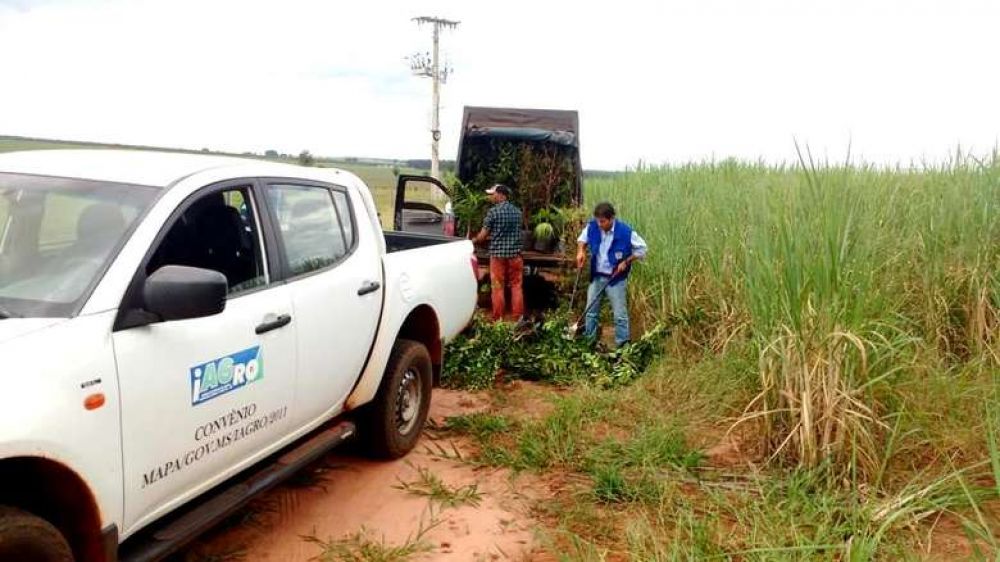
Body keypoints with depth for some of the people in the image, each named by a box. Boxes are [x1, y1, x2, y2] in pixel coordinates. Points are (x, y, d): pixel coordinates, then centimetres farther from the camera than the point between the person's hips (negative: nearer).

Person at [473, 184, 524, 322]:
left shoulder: (493, 211, -10)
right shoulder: (517, 211, 7)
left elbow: (483, 235, -7)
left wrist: (473, 241, 14)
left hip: (498, 253, -4)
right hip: (514, 253, 4)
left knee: (498, 287, 4)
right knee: (516, 286, 9)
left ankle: (498, 319, 8)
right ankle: (519, 317, 10)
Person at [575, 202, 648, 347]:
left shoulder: (625, 232, -21)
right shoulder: (592, 226, -11)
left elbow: (641, 249, -7)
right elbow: (583, 237, 11)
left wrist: (626, 262, -15)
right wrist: (581, 251, -7)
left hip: (616, 278, -4)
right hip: (596, 276, 4)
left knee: (620, 315, 0)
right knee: (591, 312, 13)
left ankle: (623, 345, 9)